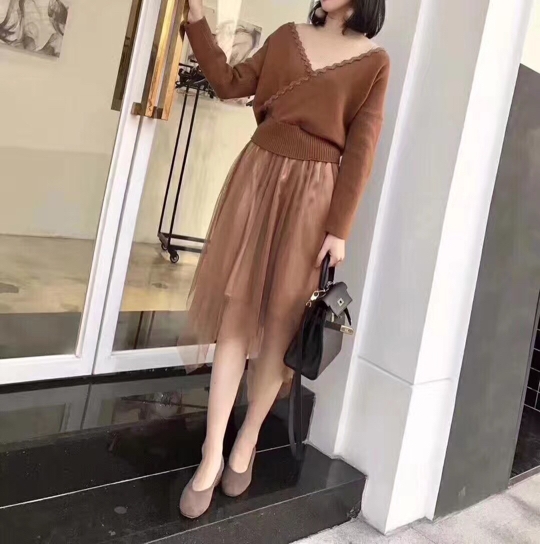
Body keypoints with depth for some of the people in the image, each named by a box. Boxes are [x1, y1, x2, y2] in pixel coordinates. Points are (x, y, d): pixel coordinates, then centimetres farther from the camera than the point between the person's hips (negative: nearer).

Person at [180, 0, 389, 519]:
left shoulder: (374, 62, 1)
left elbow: (360, 149, -4)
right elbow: (230, 83, 13)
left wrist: (339, 227, -8)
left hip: (313, 194, -3)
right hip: (259, 177, 3)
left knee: (279, 324, 4)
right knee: (234, 317, 0)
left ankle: (246, 443, 22)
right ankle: (211, 457, 8)